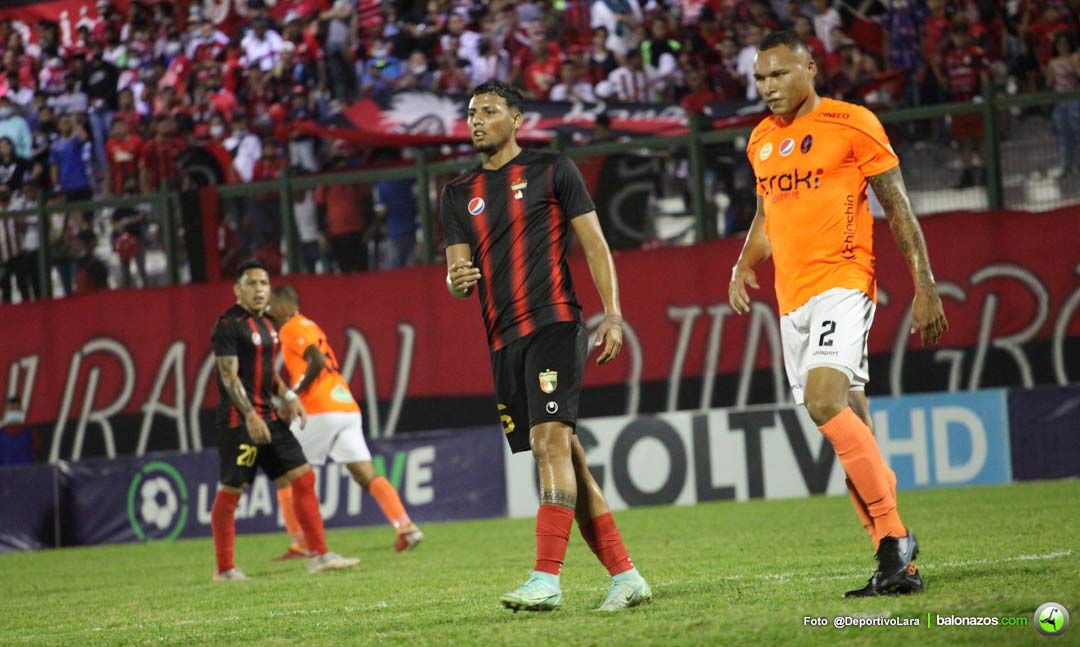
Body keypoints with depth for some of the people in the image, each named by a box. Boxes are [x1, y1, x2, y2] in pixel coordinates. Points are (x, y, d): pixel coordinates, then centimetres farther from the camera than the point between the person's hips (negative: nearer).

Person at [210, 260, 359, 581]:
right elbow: (229, 375, -17)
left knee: (303, 478, 2)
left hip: (268, 417, 9)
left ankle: (319, 555, 3)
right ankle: (224, 569, 5)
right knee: (231, 490, -3)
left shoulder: (267, 324, 16)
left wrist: (287, 396, 10)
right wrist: (250, 415, -25)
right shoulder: (228, 325, -10)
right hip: (239, 420, -9)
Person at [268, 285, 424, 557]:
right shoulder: (309, 326, 25)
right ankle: (406, 527, -14)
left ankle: (300, 543, 1)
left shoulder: (292, 328, -3)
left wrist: (295, 394, -12)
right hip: (348, 410, 8)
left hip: (320, 412, -8)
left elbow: (317, 361, -19)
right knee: (367, 476, 1)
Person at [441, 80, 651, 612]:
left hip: (553, 324, -6)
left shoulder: (552, 170, 4)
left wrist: (612, 314, -8)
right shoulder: (458, 195, 17)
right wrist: (457, 279, -11)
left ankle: (547, 578, -26)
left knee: (550, 440, -20)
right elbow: (458, 271, 14)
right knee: (563, 457, 4)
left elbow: (595, 245, 2)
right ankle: (625, 577, 8)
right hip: (503, 341, 6)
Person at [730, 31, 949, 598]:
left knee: (824, 401, -27)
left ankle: (894, 536, -22)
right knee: (849, 430, 6)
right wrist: (745, 264, 12)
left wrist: (924, 288, -8)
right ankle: (896, 563, 9)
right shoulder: (761, 141, 15)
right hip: (793, 299, 7)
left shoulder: (851, 125, -5)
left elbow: (899, 209, -4)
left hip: (843, 282, -7)